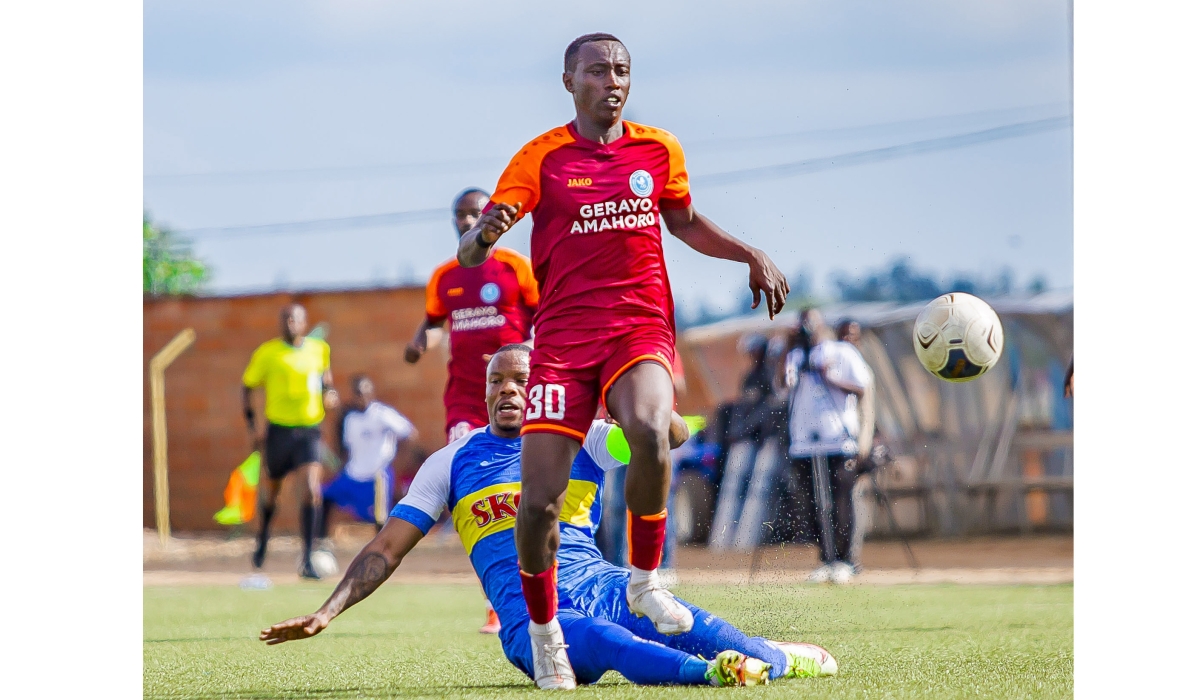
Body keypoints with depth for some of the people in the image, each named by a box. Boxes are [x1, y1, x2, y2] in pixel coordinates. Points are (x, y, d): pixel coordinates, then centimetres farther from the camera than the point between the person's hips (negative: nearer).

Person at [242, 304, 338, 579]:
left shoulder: (319, 349, 1)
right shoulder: (267, 353, -6)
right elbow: (247, 386, 3)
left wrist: (329, 392, -1)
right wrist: (251, 426, -4)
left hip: (309, 430, 0)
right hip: (278, 429, 0)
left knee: (311, 492, -17)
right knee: (271, 490, 14)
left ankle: (307, 560, -13)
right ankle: (262, 539, 45)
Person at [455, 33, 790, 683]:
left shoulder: (660, 151, 10)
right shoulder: (541, 157, 1)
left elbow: (683, 221, 29)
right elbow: (470, 251, -6)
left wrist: (751, 254, 18)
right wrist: (482, 233, -30)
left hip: (641, 329, 1)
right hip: (564, 336, -1)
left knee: (649, 431, -33)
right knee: (539, 500, -10)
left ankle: (645, 581, -12)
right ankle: (542, 629, 14)